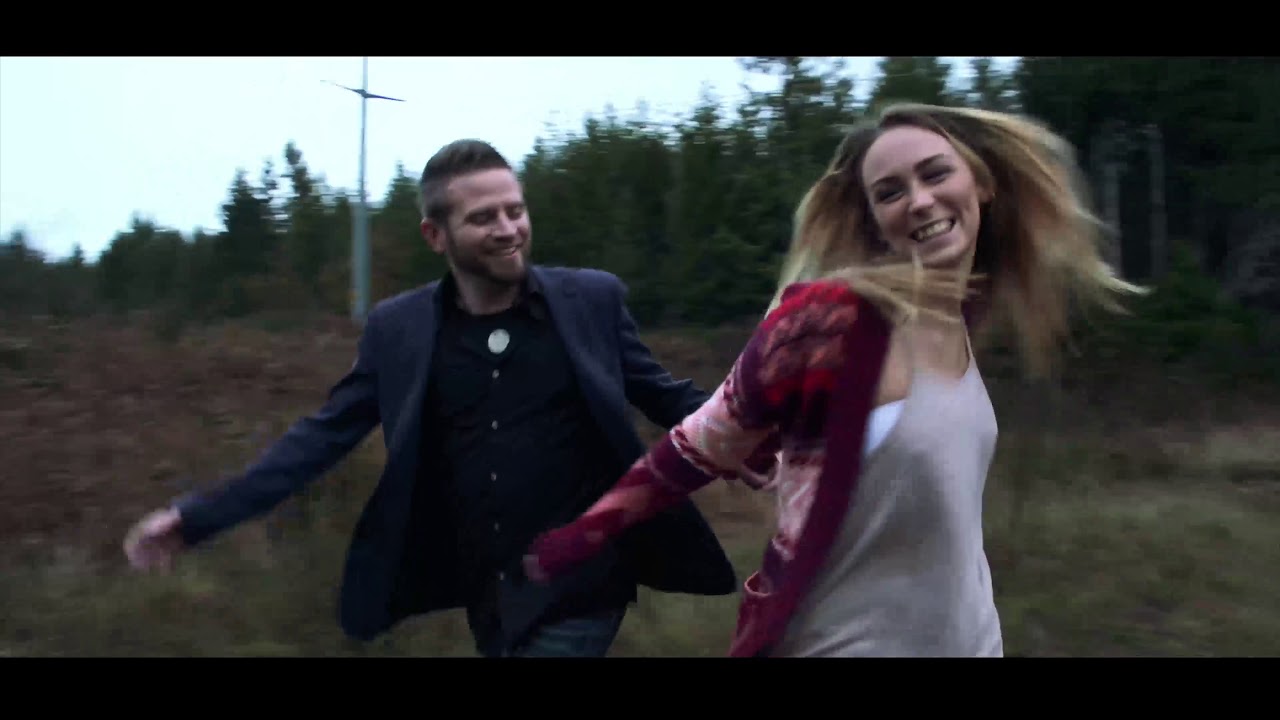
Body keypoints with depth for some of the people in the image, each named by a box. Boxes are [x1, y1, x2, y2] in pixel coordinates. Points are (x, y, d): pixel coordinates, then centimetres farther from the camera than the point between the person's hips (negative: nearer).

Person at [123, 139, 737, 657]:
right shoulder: (397, 328, -3)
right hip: (486, 595, 3)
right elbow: (322, 435, 0)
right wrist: (198, 516, -6)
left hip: (577, 589, -3)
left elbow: (666, 397, 1)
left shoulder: (592, 299, -6)